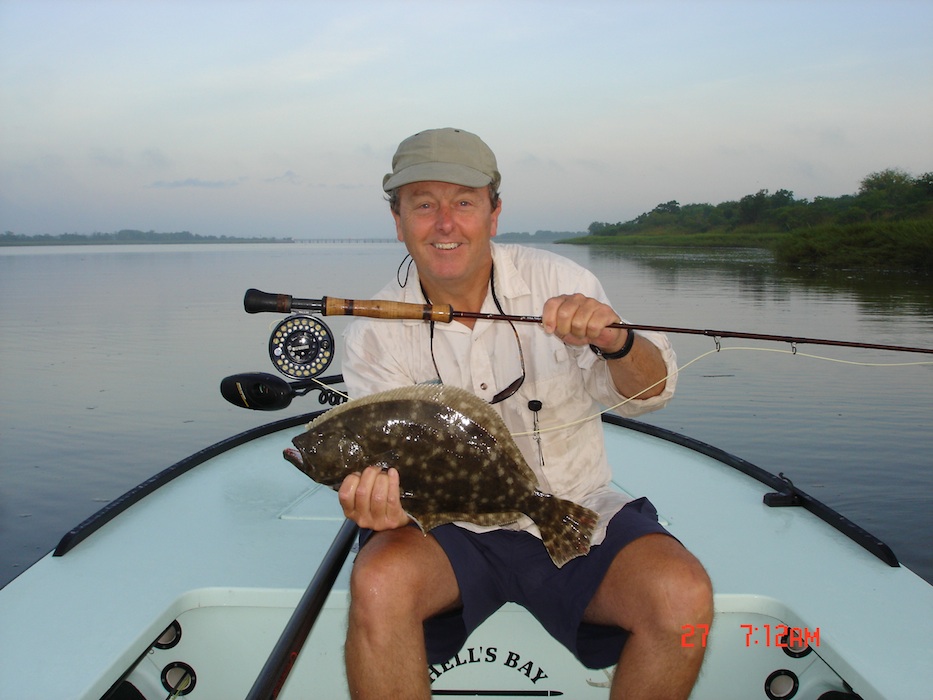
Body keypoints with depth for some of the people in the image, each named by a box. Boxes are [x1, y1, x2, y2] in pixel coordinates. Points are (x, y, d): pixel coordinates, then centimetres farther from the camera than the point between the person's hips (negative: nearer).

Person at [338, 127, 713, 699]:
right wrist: (383, 500, -32)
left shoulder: (559, 281, -5)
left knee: (683, 595, -24)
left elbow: (650, 392, -10)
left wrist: (615, 342, -32)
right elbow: (389, 458, -8)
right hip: (452, 527, 0)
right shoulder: (378, 331, -5)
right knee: (378, 583, -31)